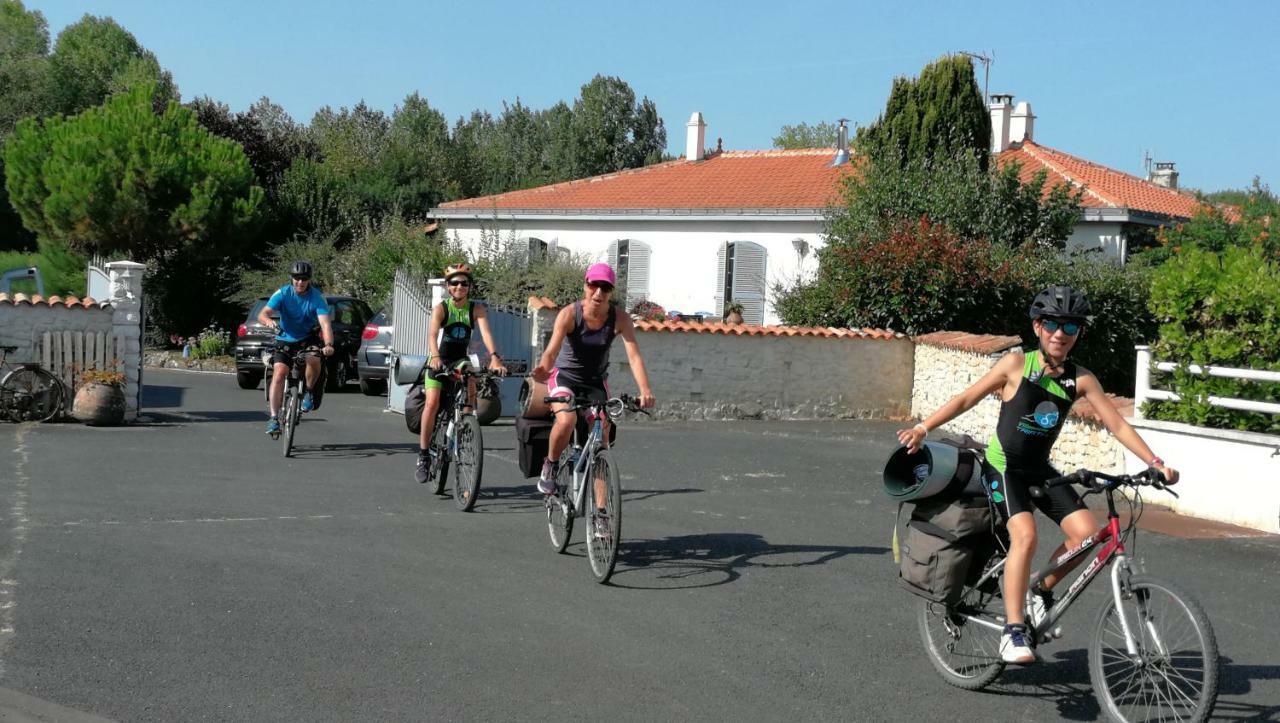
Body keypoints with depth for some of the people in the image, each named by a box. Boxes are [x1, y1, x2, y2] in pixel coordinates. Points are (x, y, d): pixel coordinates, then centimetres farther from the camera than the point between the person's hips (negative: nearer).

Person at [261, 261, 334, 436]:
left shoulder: (317, 297, -16)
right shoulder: (282, 293, -14)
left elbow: (325, 324, -27)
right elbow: (262, 314, -22)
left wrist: (328, 345, -46)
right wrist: (269, 321, -47)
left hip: (307, 339, -1)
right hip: (284, 340, 1)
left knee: (313, 360, -32)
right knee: (279, 372, -19)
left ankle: (308, 392, -4)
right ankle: (274, 418, -16)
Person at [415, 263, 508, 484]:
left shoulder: (476, 309, -9)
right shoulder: (441, 308, -14)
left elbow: (486, 333, -24)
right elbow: (432, 334, -29)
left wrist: (494, 358, -41)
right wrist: (435, 357, -49)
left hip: (461, 362, 2)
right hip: (439, 362, -2)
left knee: (470, 394, -20)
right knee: (432, 403, -18)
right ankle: (423, 456, -9)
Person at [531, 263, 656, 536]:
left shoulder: (620, 318, -18)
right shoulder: (569, 314, -23)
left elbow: (634, 355, -29)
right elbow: (552, 349, -35)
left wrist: (645, 390, -45)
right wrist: (543, 370, -58)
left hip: (596, 382, 2)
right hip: (565, 377, -2)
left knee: (601, 445, -4)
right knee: (567, 420, -33)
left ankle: (601, 512, 3)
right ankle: (550, 466, -5)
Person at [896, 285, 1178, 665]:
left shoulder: (1081, 379, -3)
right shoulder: (1017, 364, -11)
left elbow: (1116, 424, -3)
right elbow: (966, 399, -5)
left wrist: (1155, 462, -12)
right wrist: (922, 428, -11)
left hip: (1039, 469, 5)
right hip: (1004, 466, -4)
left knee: (1086, 531, -14)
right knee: (1025, 536, -26)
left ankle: (1040, 591, 11)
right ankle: (1013, 631, -19)